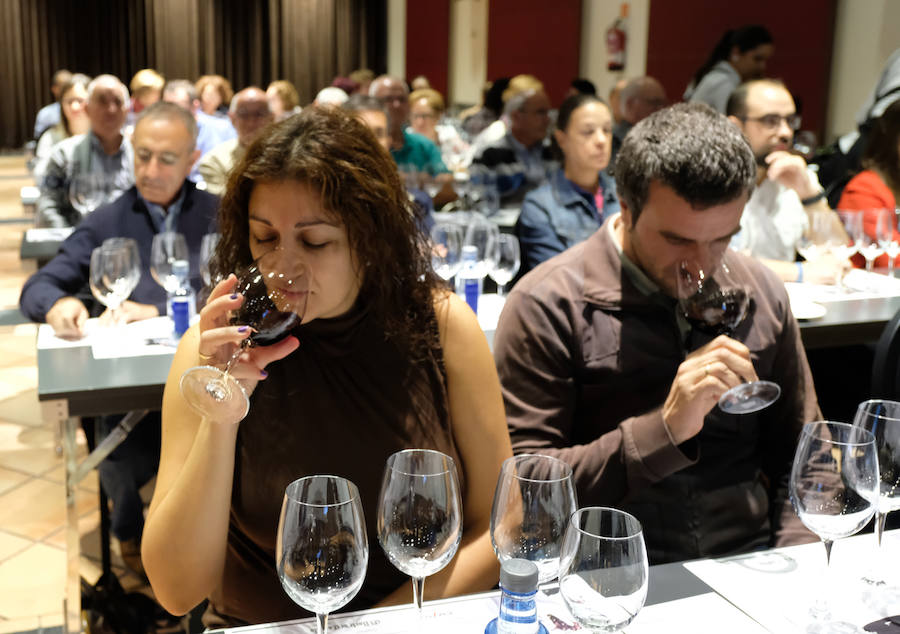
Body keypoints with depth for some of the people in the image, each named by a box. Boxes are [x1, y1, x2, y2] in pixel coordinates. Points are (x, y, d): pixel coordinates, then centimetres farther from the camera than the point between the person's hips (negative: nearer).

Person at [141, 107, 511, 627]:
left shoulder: (441, 326, -8)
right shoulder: (220, 347, -8)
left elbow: (495, 527, -2)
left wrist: (386, 619, -13)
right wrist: (219, 416, -22)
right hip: (258, 625, 0)